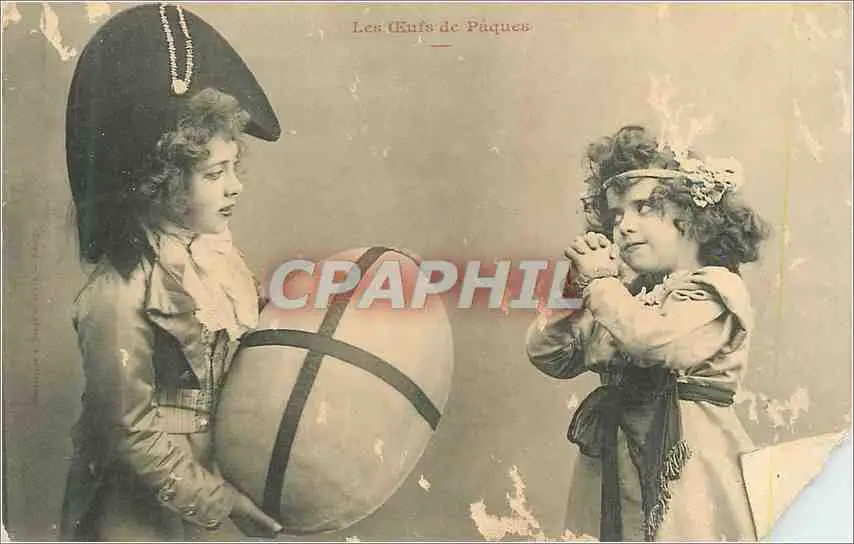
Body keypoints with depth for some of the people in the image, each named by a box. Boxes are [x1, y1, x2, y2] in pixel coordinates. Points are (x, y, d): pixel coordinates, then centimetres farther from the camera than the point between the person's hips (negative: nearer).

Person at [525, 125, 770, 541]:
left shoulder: (715, 287, -4)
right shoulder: (626, 293, 14)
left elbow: (657, 340, -24)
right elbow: (548, 355, 9)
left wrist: (600, 280, -9)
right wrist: (578, 283, -3)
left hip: (683, 471, -5)